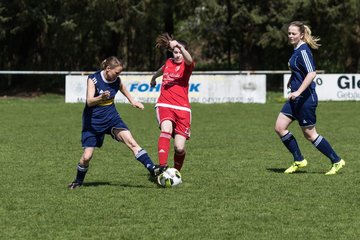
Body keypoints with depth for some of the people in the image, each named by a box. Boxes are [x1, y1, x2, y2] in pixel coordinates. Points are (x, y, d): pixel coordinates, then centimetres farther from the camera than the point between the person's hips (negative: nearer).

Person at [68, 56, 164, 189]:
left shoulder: (116, 80, -3)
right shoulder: (93, 79, -17)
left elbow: (122, 87, 23)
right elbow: (89, 101, -27)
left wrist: (132, 101, 20)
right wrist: (101, 98, -46)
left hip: (111, 117, 4)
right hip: (93, 121, -3)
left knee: (132, 142, -16)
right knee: (87, 156, -5)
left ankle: (152, 168, -21)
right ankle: (78, 181, 20)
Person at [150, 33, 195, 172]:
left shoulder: (186, 65, 2)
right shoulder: (168, 63, 15)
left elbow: (189, 60, -25)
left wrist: (179, 46, -42)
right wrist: (153, 78, 60)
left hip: (182, 108, -2)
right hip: (164, 105, 2)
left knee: (179, 148, -8)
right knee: (166, 129, -31)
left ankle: (176, 172, 21)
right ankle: (162, 167, -44)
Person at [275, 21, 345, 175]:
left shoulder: (303, 51, -18)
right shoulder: (297, 50, 11)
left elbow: (312, 73, -28)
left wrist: (298, 91, -31)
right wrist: (291, 80, 26)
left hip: (306, 98, -10)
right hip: (296, 98, 10)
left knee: (309, 134, 0)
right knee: (279, 127, 4)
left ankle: (337, 162, 12)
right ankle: (299, 161, 14)